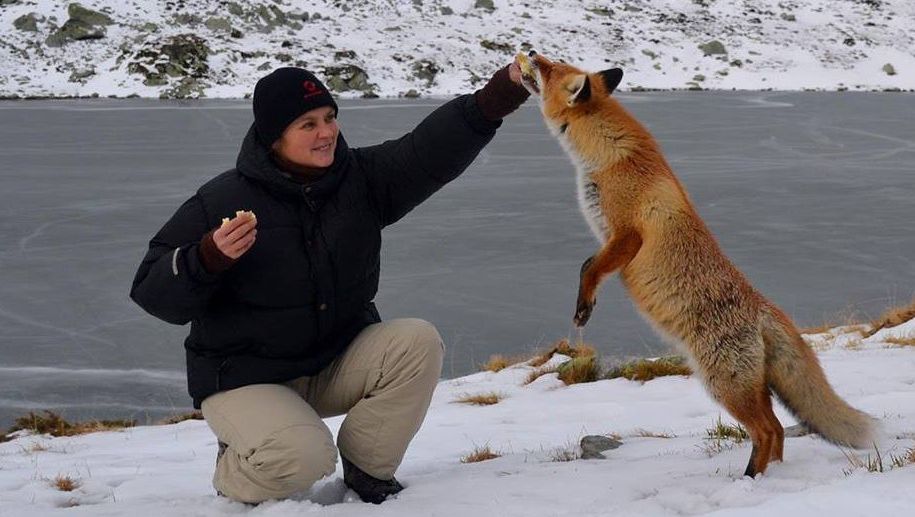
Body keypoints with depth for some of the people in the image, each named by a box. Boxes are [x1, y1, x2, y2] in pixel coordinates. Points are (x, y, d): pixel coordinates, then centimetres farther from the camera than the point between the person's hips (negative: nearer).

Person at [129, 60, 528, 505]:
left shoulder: (360, 178, -3)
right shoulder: (221, 201, -14)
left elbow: (430, 151, -19)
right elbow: (151, 292, -12)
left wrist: (499, 95, -34)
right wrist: (209, 257, -33)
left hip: (339, 364, 5)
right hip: (246, 379, -5)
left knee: (419, 342, -19)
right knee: (302, 458, -31)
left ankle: (366, 470, -2)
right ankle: (235, 473, 6)